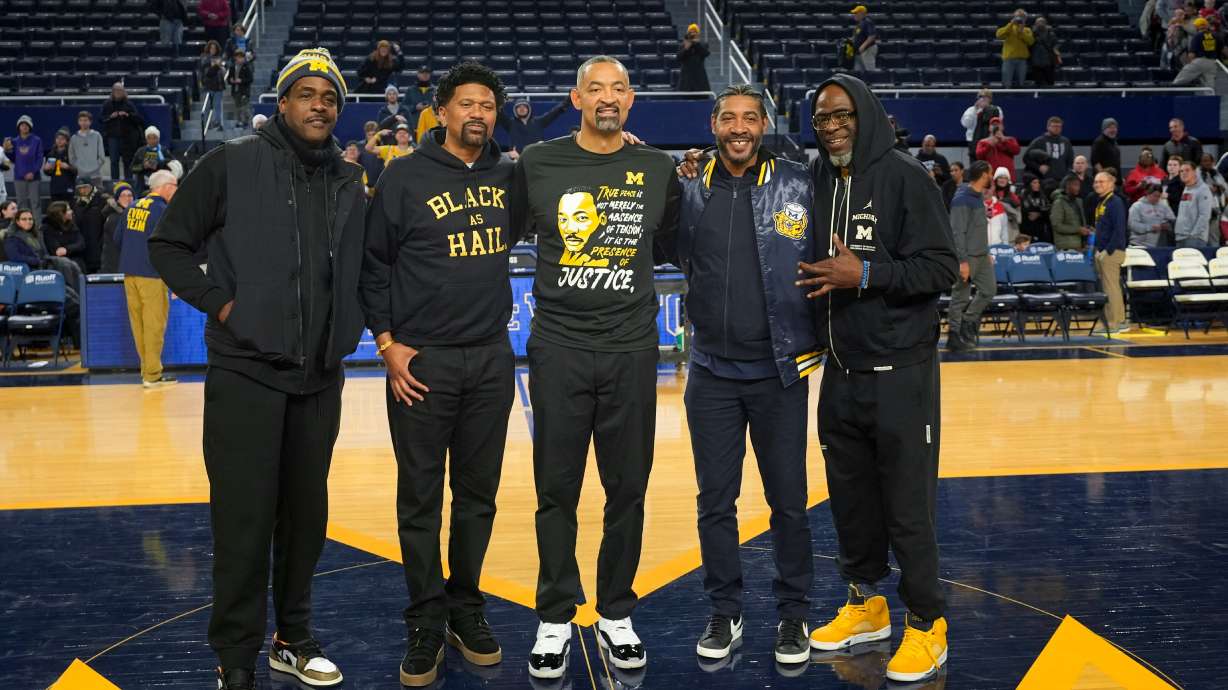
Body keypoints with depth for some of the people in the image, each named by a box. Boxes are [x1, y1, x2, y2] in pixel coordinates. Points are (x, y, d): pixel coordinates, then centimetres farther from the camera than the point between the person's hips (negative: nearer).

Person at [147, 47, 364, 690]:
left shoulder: (349, 182, 11)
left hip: (320, 377, 5)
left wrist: (349, 327, 7)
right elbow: (168, 244, -2)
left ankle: (293, 638, 28)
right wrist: (219, 303, -10)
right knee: (244, 518, -2)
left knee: (306, 511, 12)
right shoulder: (232, 163, -4)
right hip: (245, 372, -5)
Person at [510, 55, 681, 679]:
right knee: (556, 489, 5)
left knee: (628, 488, 8)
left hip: (631, 350, 1)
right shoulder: (538, 164, 1)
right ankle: (555, 619, 19)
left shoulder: (658, 171, 5)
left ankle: (616, 615, 24)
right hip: (558, 347, -1)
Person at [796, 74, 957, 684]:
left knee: (907, 502, 0)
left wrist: (865, 275, -20)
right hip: (840, 370, 5)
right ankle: (865, 604, 31)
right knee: (849, 494, 14)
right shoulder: (815, 182, 8)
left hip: (900, 370, -5)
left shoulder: (904, 178, -7)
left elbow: (941, 267, -13)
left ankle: (926, 626, 14)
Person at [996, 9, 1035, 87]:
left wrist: (1021, 31, -10)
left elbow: (1031, 41, -5)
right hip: (1009, 59, -2)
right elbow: (999, 34, -11)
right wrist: (1011, 24, -12)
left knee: (1020, 84, 5)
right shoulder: (1009, 28, 9)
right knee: (1006, 84, -5)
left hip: (1022, 59, 2)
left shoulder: (1027, 30, 12)